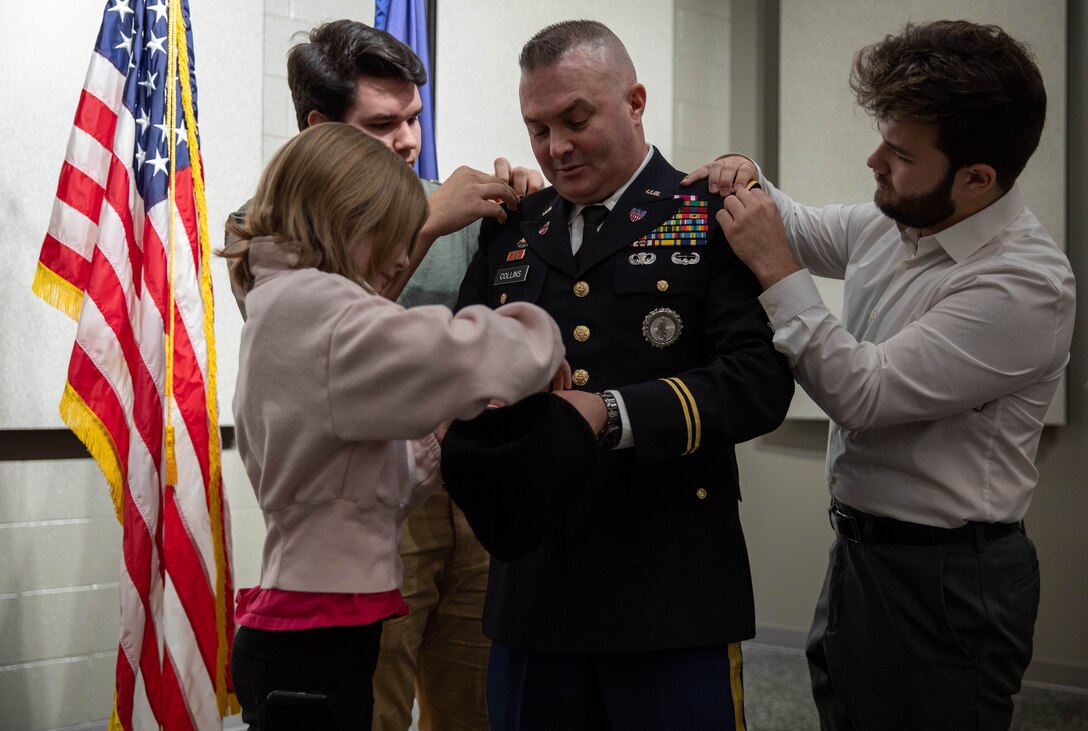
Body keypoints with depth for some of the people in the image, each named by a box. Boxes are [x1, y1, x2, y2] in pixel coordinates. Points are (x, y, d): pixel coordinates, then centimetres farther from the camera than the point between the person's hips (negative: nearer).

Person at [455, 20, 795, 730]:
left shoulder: (715, 219, -2)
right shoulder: (512, 230, 14)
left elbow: (761, 379, -12)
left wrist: (612, 415, -23)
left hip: (671, 586, -4)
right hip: (531, 584, 4)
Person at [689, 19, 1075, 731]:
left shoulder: (1027, 283, -23)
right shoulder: (891, 222, 1)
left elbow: (865, 395, -26)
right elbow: (801, 228, 22)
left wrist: (775, 269, -23)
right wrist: (745, 178, 1)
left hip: (946, 578, -8)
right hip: (859, 547, 8)